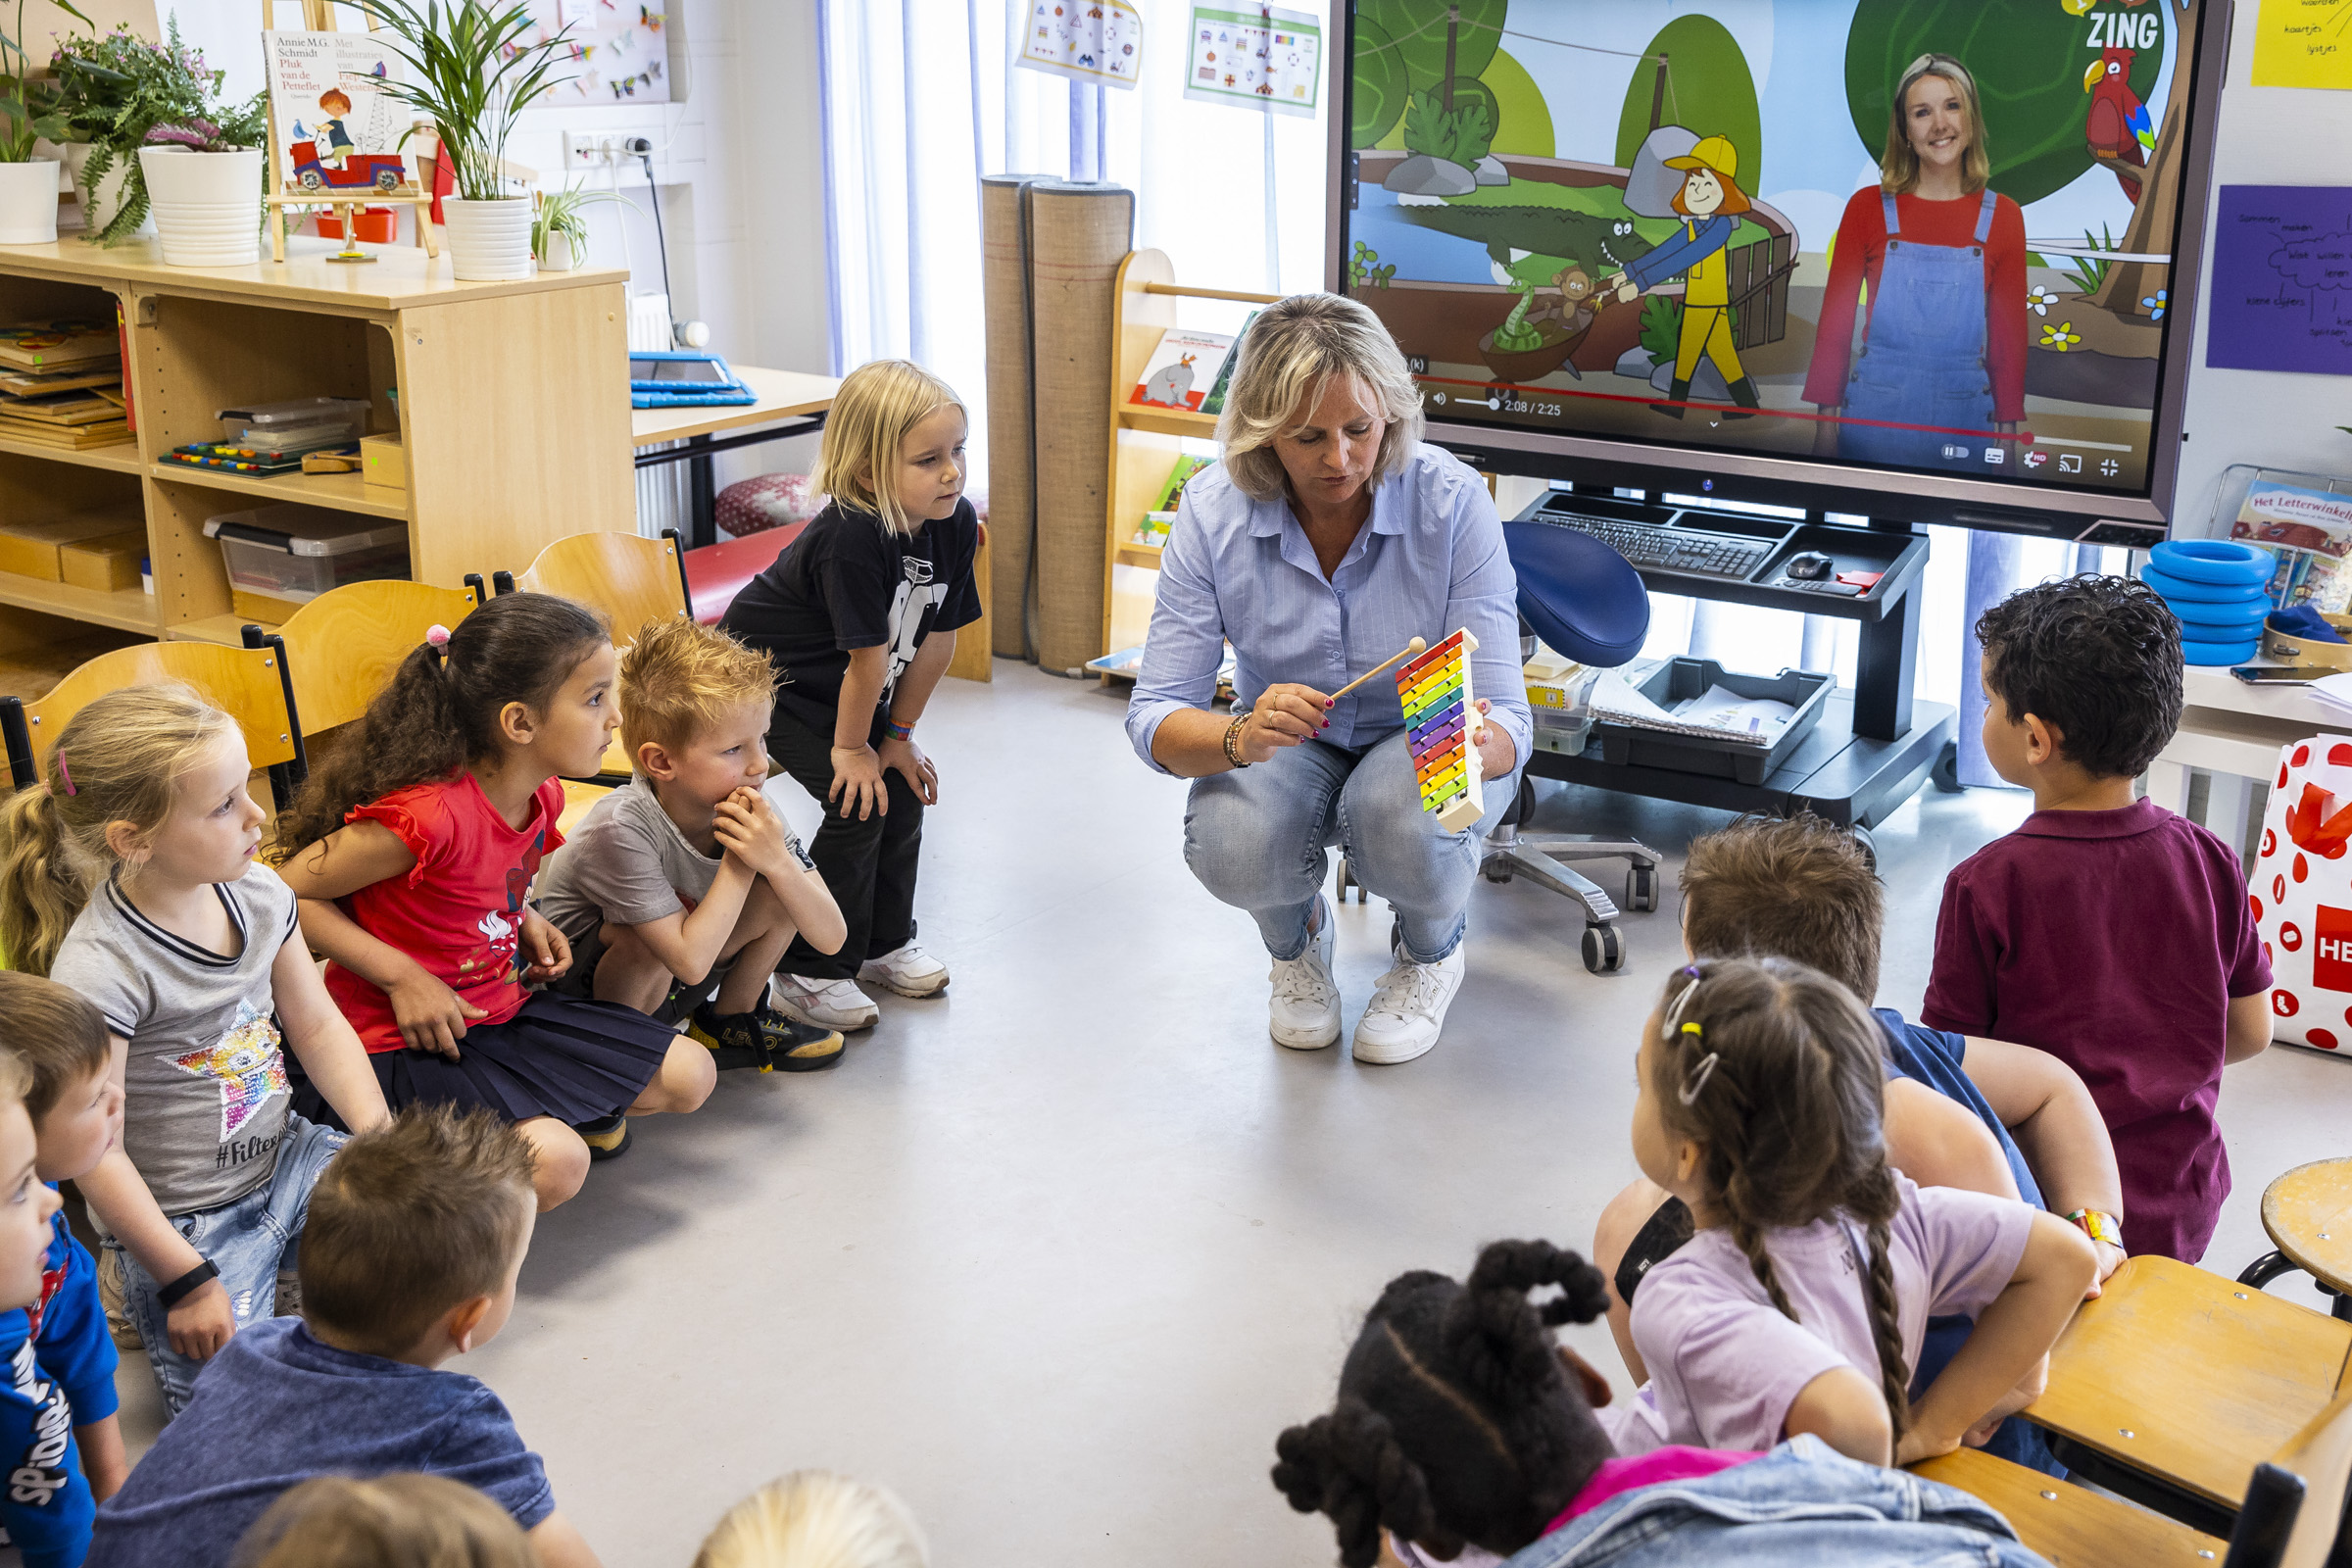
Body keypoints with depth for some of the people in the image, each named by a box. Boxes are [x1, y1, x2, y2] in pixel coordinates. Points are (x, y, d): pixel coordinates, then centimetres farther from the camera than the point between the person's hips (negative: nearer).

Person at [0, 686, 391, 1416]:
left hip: (283, 1158, 6)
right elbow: (94, 1153, -22)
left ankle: (290, 1258, 15)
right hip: (183, 1218, -6)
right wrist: (186, 1281, -19)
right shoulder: (98, 970, -26)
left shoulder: (258, 891, -5)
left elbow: (319, 1027, 7)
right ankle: (144, 1290, 10)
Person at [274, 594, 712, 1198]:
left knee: (689, 1075, 2)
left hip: (503, 1007, 8)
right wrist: (403, 977, -22)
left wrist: (523, 918, 1)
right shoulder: (428, 816, -29)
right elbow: (286, 893, -22)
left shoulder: (541, 796, -2)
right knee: (554, 1162, -29)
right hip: (406, 1041, -8)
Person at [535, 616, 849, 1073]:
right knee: (646, 938, -35)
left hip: (665, 981, 6)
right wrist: (738, 864, -33)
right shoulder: (622, 829, -33)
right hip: (578, 992, -5)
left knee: (778, 891, -13)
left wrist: (776, 860, -32)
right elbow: (691, 962, -33)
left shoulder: (746, 810, -16)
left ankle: (731, 1021, 12)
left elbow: (830, 936, -15)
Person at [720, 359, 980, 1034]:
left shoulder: (956, 524, -16)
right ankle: (809, 974, 0)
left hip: (846, 686, 7)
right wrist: (851, 747, -15)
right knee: (858, 803, -13)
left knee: (904, 790, 5)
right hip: (765, 676, -7)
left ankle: (885, 942, 26)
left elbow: (937, 641, -7)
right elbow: (869, 656, -27)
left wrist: (898, 735, -2)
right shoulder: (851, 537, -37)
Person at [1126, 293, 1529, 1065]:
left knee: (1399, 824, -36)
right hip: (1287, 747, 1)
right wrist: (1242, 737, -45)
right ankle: (1297, 936, 9)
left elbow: (1505, 715, -24)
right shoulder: (1214, 511, -21)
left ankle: (1432, 948, 4)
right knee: (1234, 852, -32)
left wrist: (1469, 747, -49)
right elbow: (1155, 716, -21)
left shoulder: (1452, 501, -25)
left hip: (1425, 742, -1)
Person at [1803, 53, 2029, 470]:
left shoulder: (2002, 217, 3)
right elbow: (1835, 319, 2)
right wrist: (1826, 419, -2)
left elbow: (2009, 336, 5)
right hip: (1872, 416, 0)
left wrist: (2007, 434, 2)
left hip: (1962, 422, 0)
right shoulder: (1868, 207, 1)